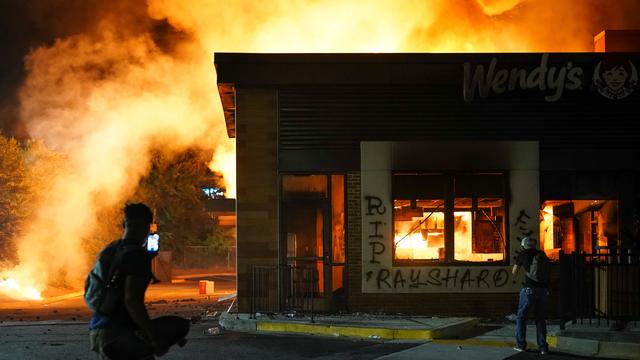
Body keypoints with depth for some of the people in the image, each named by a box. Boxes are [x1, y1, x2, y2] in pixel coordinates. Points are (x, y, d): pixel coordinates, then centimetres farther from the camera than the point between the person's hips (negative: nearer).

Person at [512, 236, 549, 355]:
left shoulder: (523, 254, 2)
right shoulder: (542, 254, 12)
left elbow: (514, 271, 14)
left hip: (529, 289, -3)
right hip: (543, 290, 3)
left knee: (521, 316, 12)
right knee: (540, 318, 12)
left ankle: (521, 344, 10)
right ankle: (543, 347, 4)